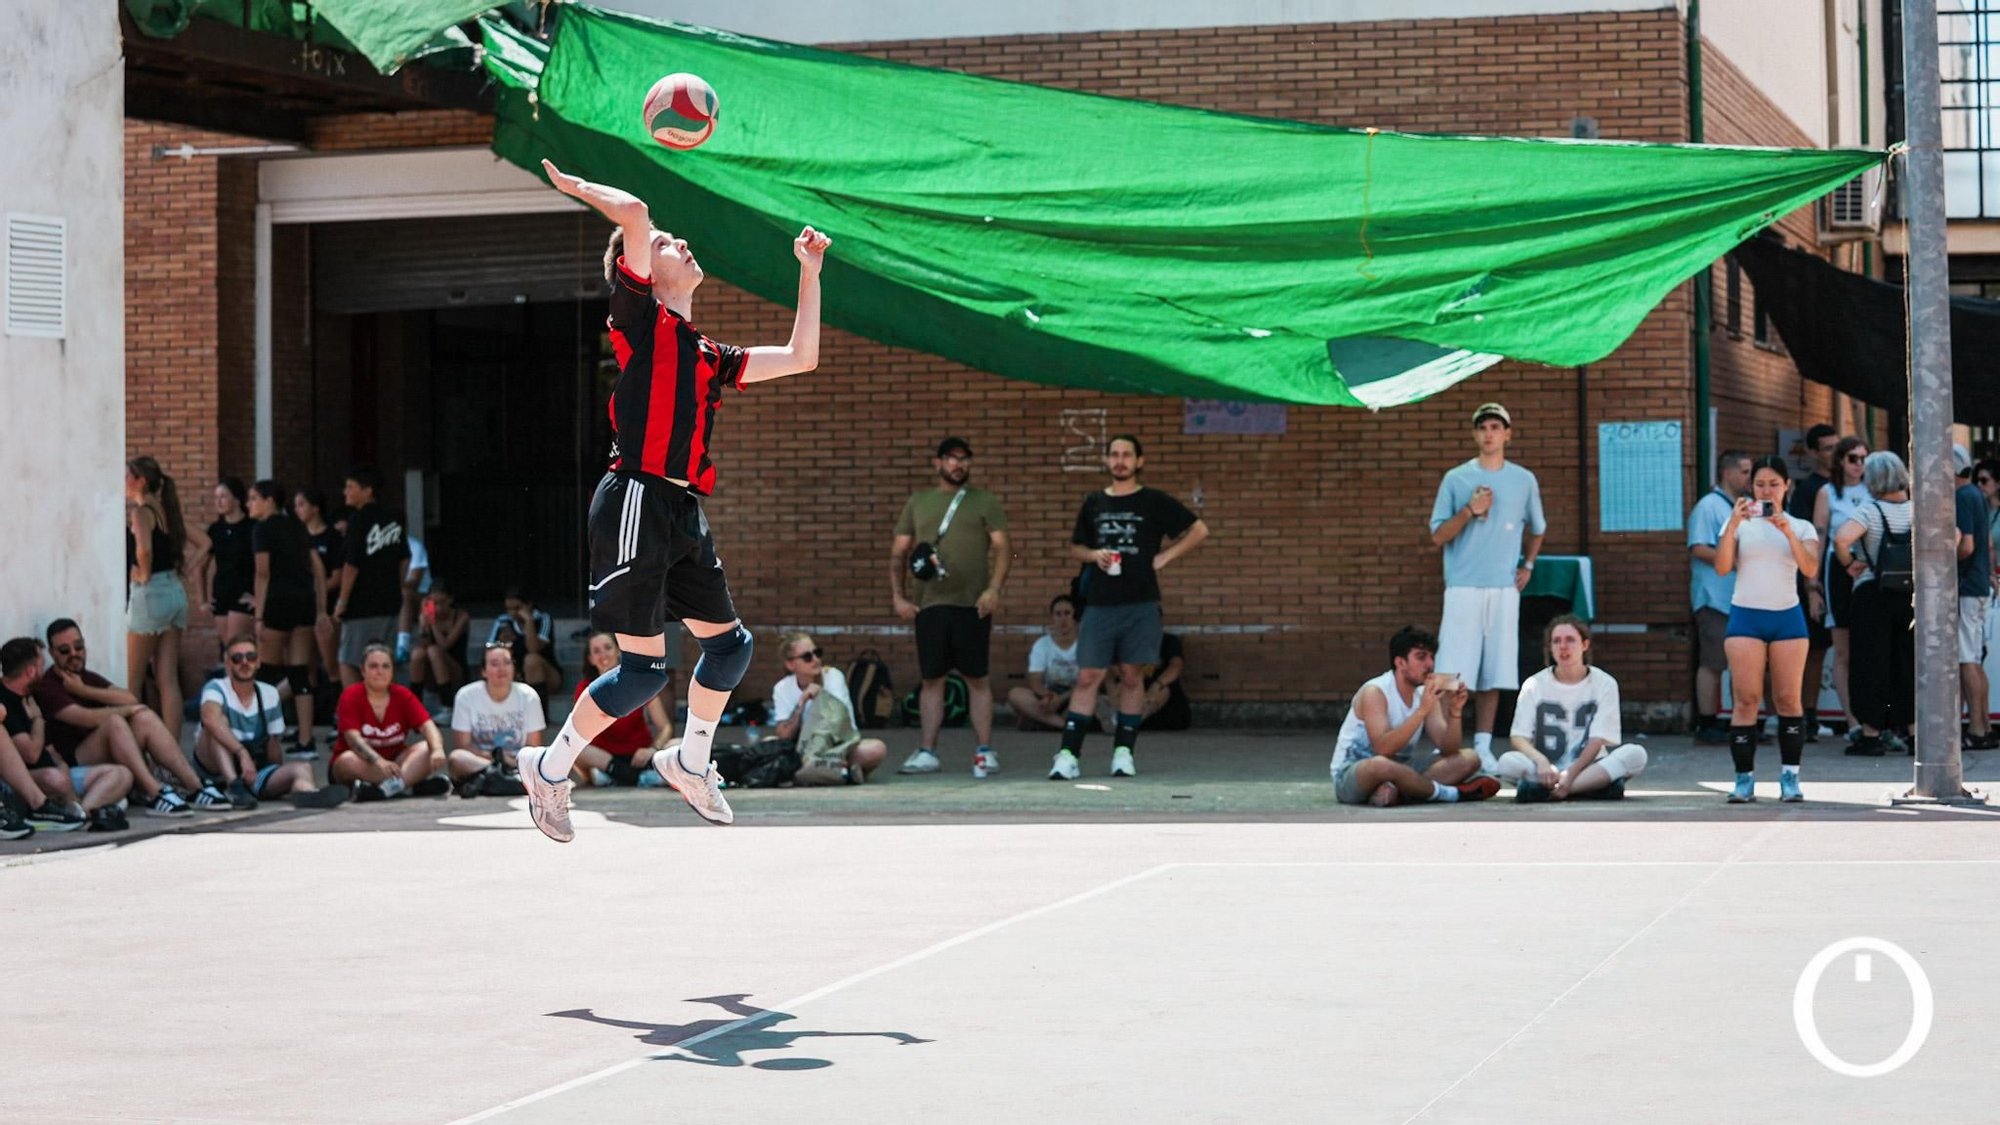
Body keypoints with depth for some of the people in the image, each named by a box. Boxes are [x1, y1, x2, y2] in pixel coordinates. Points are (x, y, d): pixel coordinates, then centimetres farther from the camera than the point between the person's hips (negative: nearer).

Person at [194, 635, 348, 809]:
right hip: (216, 772, -4)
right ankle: (233, 786, -45)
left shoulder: (269, 694, 9)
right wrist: (242, 753, -39)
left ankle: (305, 791, -63)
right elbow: (210, 718, -29)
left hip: (255, 774, 4)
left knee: (303, 768, -24)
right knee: (219, 720, -26)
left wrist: (279, 779, 2)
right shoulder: (216, 688, -7)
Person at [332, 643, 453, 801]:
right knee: (349, 761, -36)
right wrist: (379, 761, -45)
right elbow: (353, 738, -25)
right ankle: (415, 784, -40)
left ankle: (391, 785, -48)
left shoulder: (402, 695, -1)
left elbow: (427, 726, -15)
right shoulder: (351, 697, -10)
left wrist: (437, 750, -38)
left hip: (395, 760, 3)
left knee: (425, 749, -23)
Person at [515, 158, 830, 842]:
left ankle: (690, 763, 34)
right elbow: (633, 213, -14)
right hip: (637, 503, -8)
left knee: (729, 644, 13)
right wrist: (572, 185, 0)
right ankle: (549, 769, 10)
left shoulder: (710, 356, 19)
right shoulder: (639, 316, -2)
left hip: (684, 512, 8)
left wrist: (810, 273, 26)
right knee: (644, 668, -7)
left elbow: (801, 357, 23)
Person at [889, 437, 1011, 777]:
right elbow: (899, 552, 13)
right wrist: (898, 596, 2)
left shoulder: (984, 502, 7)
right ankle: (927, 752, 6)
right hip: (929, 605, 2)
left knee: (977, 678, 0)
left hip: (973, 604, -2)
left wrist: (994, 589, -15)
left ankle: (984, 752, 3)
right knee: (932, 678, 3)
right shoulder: (917, 503, 14)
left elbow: (1002, 548, 0)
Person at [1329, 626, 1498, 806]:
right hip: (1350, 776, -7)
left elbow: (1448, 749, -3)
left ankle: (1395, 792, -25)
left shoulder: (1425, 694, 3)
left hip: (1397, 774, 7)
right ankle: (1450, 793, -20)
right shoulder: (1374, 692, -17)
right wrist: (1422, 710, -34)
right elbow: (1383, 749, -31)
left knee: (1469, 758, -6)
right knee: (1381, 765, -43)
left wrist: (1455, 712, -19)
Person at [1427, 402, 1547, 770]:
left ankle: (1482, 745, 7)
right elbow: (1438, 535, 3)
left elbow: (1536, 529, 25)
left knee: (1493, 672, 2)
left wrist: (1528, 564, 11)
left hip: (1505, 588, 2)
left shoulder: (1524, 481, 11)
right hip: (1463, 588, -2)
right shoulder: (1456, 479, 5)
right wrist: (1470, 511, -10)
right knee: (1454, 673, -8)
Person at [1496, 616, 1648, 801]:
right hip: (1545, 770, 0)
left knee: (1636, 754, -28)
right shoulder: (1535, 685, 5)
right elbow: (1518, 737, -3)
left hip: (1588, 767, 0)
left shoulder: (1604, 683, 3)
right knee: (1508, 762, -31)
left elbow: (1598, 740, -5)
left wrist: (1571, 773, -22)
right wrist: (1541, 762, -24)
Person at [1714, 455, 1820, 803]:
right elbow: (1722, 568, -5)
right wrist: (1733, 524, -15)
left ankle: (1790, 776, 4)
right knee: (1747, 700, -8)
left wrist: (1788, 531, -18)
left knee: (1788, 699, -2)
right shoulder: (1739, 524, 8)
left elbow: (1811, 570, -7)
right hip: (1746, 616, -1)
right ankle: (1744, 779, -6)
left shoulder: (1801, 527, 9)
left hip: (1787, 616, 1)